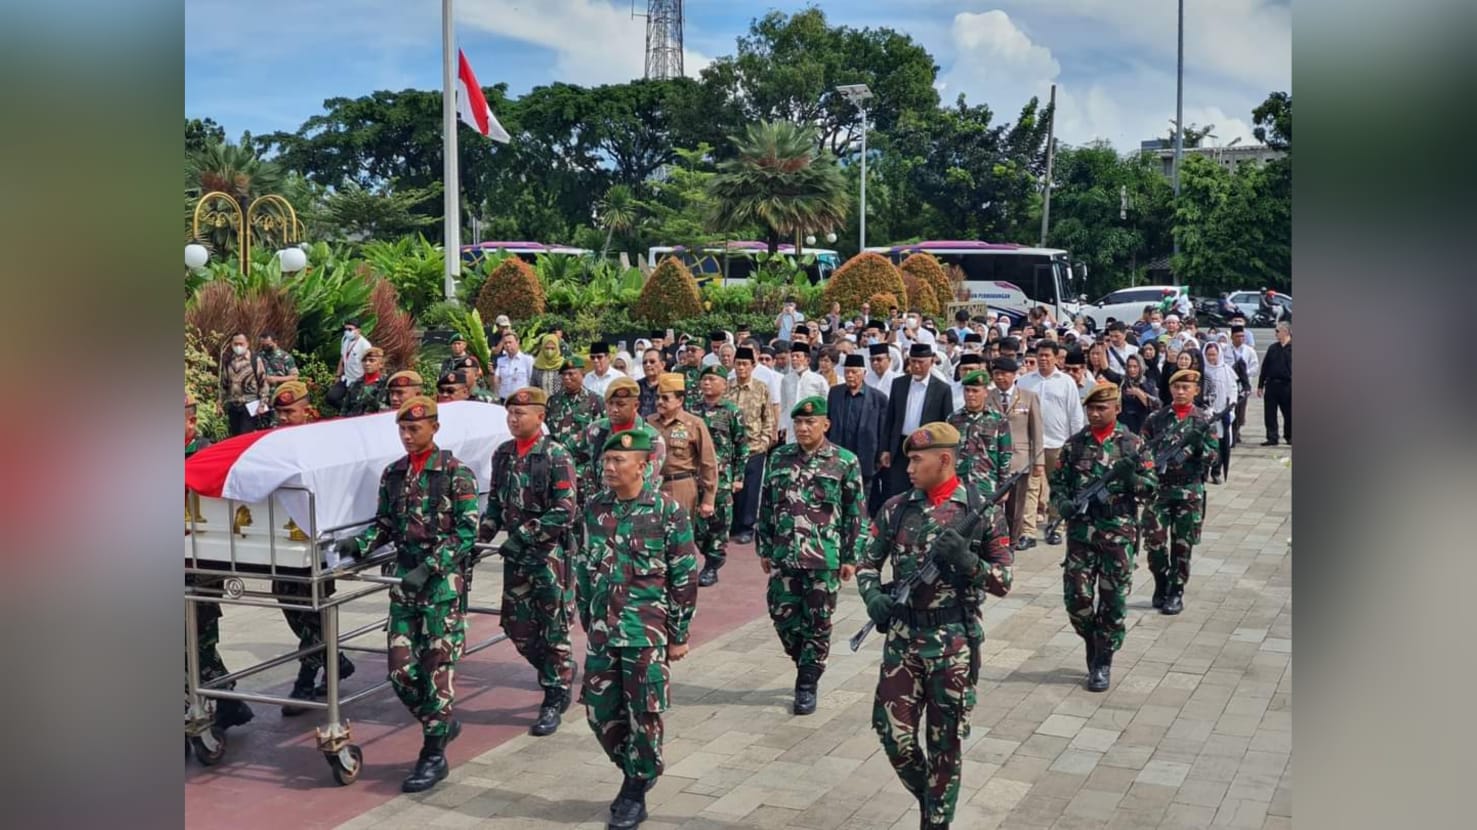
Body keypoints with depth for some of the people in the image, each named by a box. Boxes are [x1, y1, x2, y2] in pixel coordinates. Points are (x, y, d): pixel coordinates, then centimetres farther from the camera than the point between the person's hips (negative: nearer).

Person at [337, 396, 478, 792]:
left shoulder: (456, 472, -6)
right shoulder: (393, 473, 11)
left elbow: (467, 530, -10)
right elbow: (385, 523, 17)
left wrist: (429, 567, -19)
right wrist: (359, 541, -4)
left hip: (444, 582, -5)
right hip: (404, 579, 5)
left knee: (436, 667, -2)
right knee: (401, 670, 4)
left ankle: (434, 755, 8)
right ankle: (442, 723, 28)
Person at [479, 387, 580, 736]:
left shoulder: (556, 455, -11)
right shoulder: (502, 454, 9)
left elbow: (565, 511, -16)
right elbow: (496, 502, 17)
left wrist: (523, 535, -20)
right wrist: (481, 535, 2)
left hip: (551, 552, -6)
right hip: (515, 553, 6)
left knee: (553, 629, 0)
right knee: (518, 627, 10)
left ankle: (554, 702, 10)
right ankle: (561, 673, 32)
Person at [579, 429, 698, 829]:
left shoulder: (667, 512, -10)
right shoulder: (594, 508, 4)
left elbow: (684, 578, -7)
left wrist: (678, 635, -6)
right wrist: (587, 620, 15)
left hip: (647, 632, -5)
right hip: (602, 631, 5)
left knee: (644, 714, 1)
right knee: (600, 712, 8)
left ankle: (636, 792, 18)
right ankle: (636, 772, 31)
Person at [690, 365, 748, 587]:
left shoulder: (732, 412, -3)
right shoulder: (694, 410, 8)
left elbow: (742, 446, -1)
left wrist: (738, 477, -5)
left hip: (721, 476, -4)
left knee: (719, 519, 0)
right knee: (696, 518, 4)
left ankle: (711, 566, 9)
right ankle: (715, 556, 24)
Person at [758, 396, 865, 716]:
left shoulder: (845, 462, -4)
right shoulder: (779, 458, 6)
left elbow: (854, 514, -2)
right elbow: (767, 506, 11)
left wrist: (851, 557, -4)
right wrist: (764, 549, 9)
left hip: (825, 558, -3)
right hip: (784, 556, 3)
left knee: (818, 623, 4)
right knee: (783, 616, 7)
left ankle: (807, 683, 18)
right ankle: (808, 665, 31)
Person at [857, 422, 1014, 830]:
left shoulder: (983, 512, -5)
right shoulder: (896, 508, 3)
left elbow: (1003, 582, -4)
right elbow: (868, 562, 12)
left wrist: (966, 559, -22)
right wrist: (873, 596, -9)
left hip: (953, 642, -3)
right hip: (902, 637, 3)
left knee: (945, 742, 6)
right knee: (893, 731, 3)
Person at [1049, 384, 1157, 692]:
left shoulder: (1132, 443, 1)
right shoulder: (1074, 444, 5)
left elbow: (1152, 485, 0)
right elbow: (1057, 481, 9)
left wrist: (1131, 478, -21)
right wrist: (1063, 504, -11)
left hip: (1119, 533, -1)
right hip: (1081, 532, 1)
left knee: (1113, 601, 3)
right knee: (1076, 596, -1)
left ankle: (1102, 663, 17)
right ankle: (1092, 641, 27)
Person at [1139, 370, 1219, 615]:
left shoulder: (1204, 419, 3)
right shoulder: (1156, 418, 5)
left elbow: (1213, 455, -1)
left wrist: (1199, 445, -20)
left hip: (1190, 490, -1)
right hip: (1159, 487, 1)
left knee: (1182, 545, 4)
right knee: (1154, 540, -4)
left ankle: (1176, 593, 15)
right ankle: (1161, 585, 17)